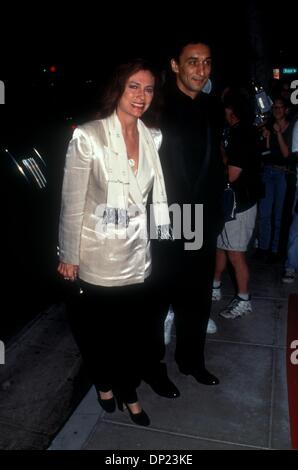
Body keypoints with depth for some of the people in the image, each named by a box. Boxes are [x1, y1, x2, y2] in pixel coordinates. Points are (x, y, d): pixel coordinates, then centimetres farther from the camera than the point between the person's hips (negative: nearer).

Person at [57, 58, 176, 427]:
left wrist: (163, 240, 12)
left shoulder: (152, 138, 2)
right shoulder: (88, 136, -15)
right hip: (97, 255, -4)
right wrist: (68, 256, -7)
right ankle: (104, 383, 46)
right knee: (96, 328, 16)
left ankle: (129, 392, 40)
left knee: (133, 331, 15)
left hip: (137, 254, 4)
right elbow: (72, 202, -11)